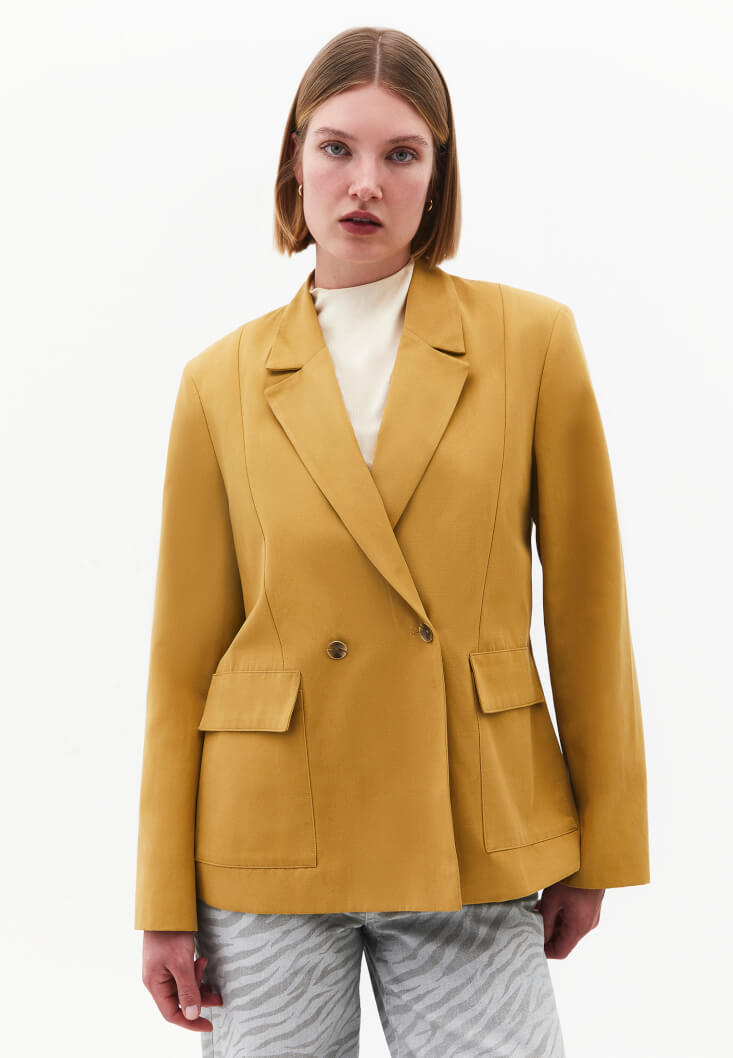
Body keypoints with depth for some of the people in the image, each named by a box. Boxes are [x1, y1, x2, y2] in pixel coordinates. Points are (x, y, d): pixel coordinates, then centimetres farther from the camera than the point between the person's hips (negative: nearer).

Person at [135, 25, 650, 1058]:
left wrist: (598, 851, 4)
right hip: (270, 851, 1)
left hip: (474, 849, 0)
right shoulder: (224, 383, 2)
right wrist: (165, 905, 2)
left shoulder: (532, 341, 0)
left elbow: (589, 612, 3)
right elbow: (184, 654, 3)